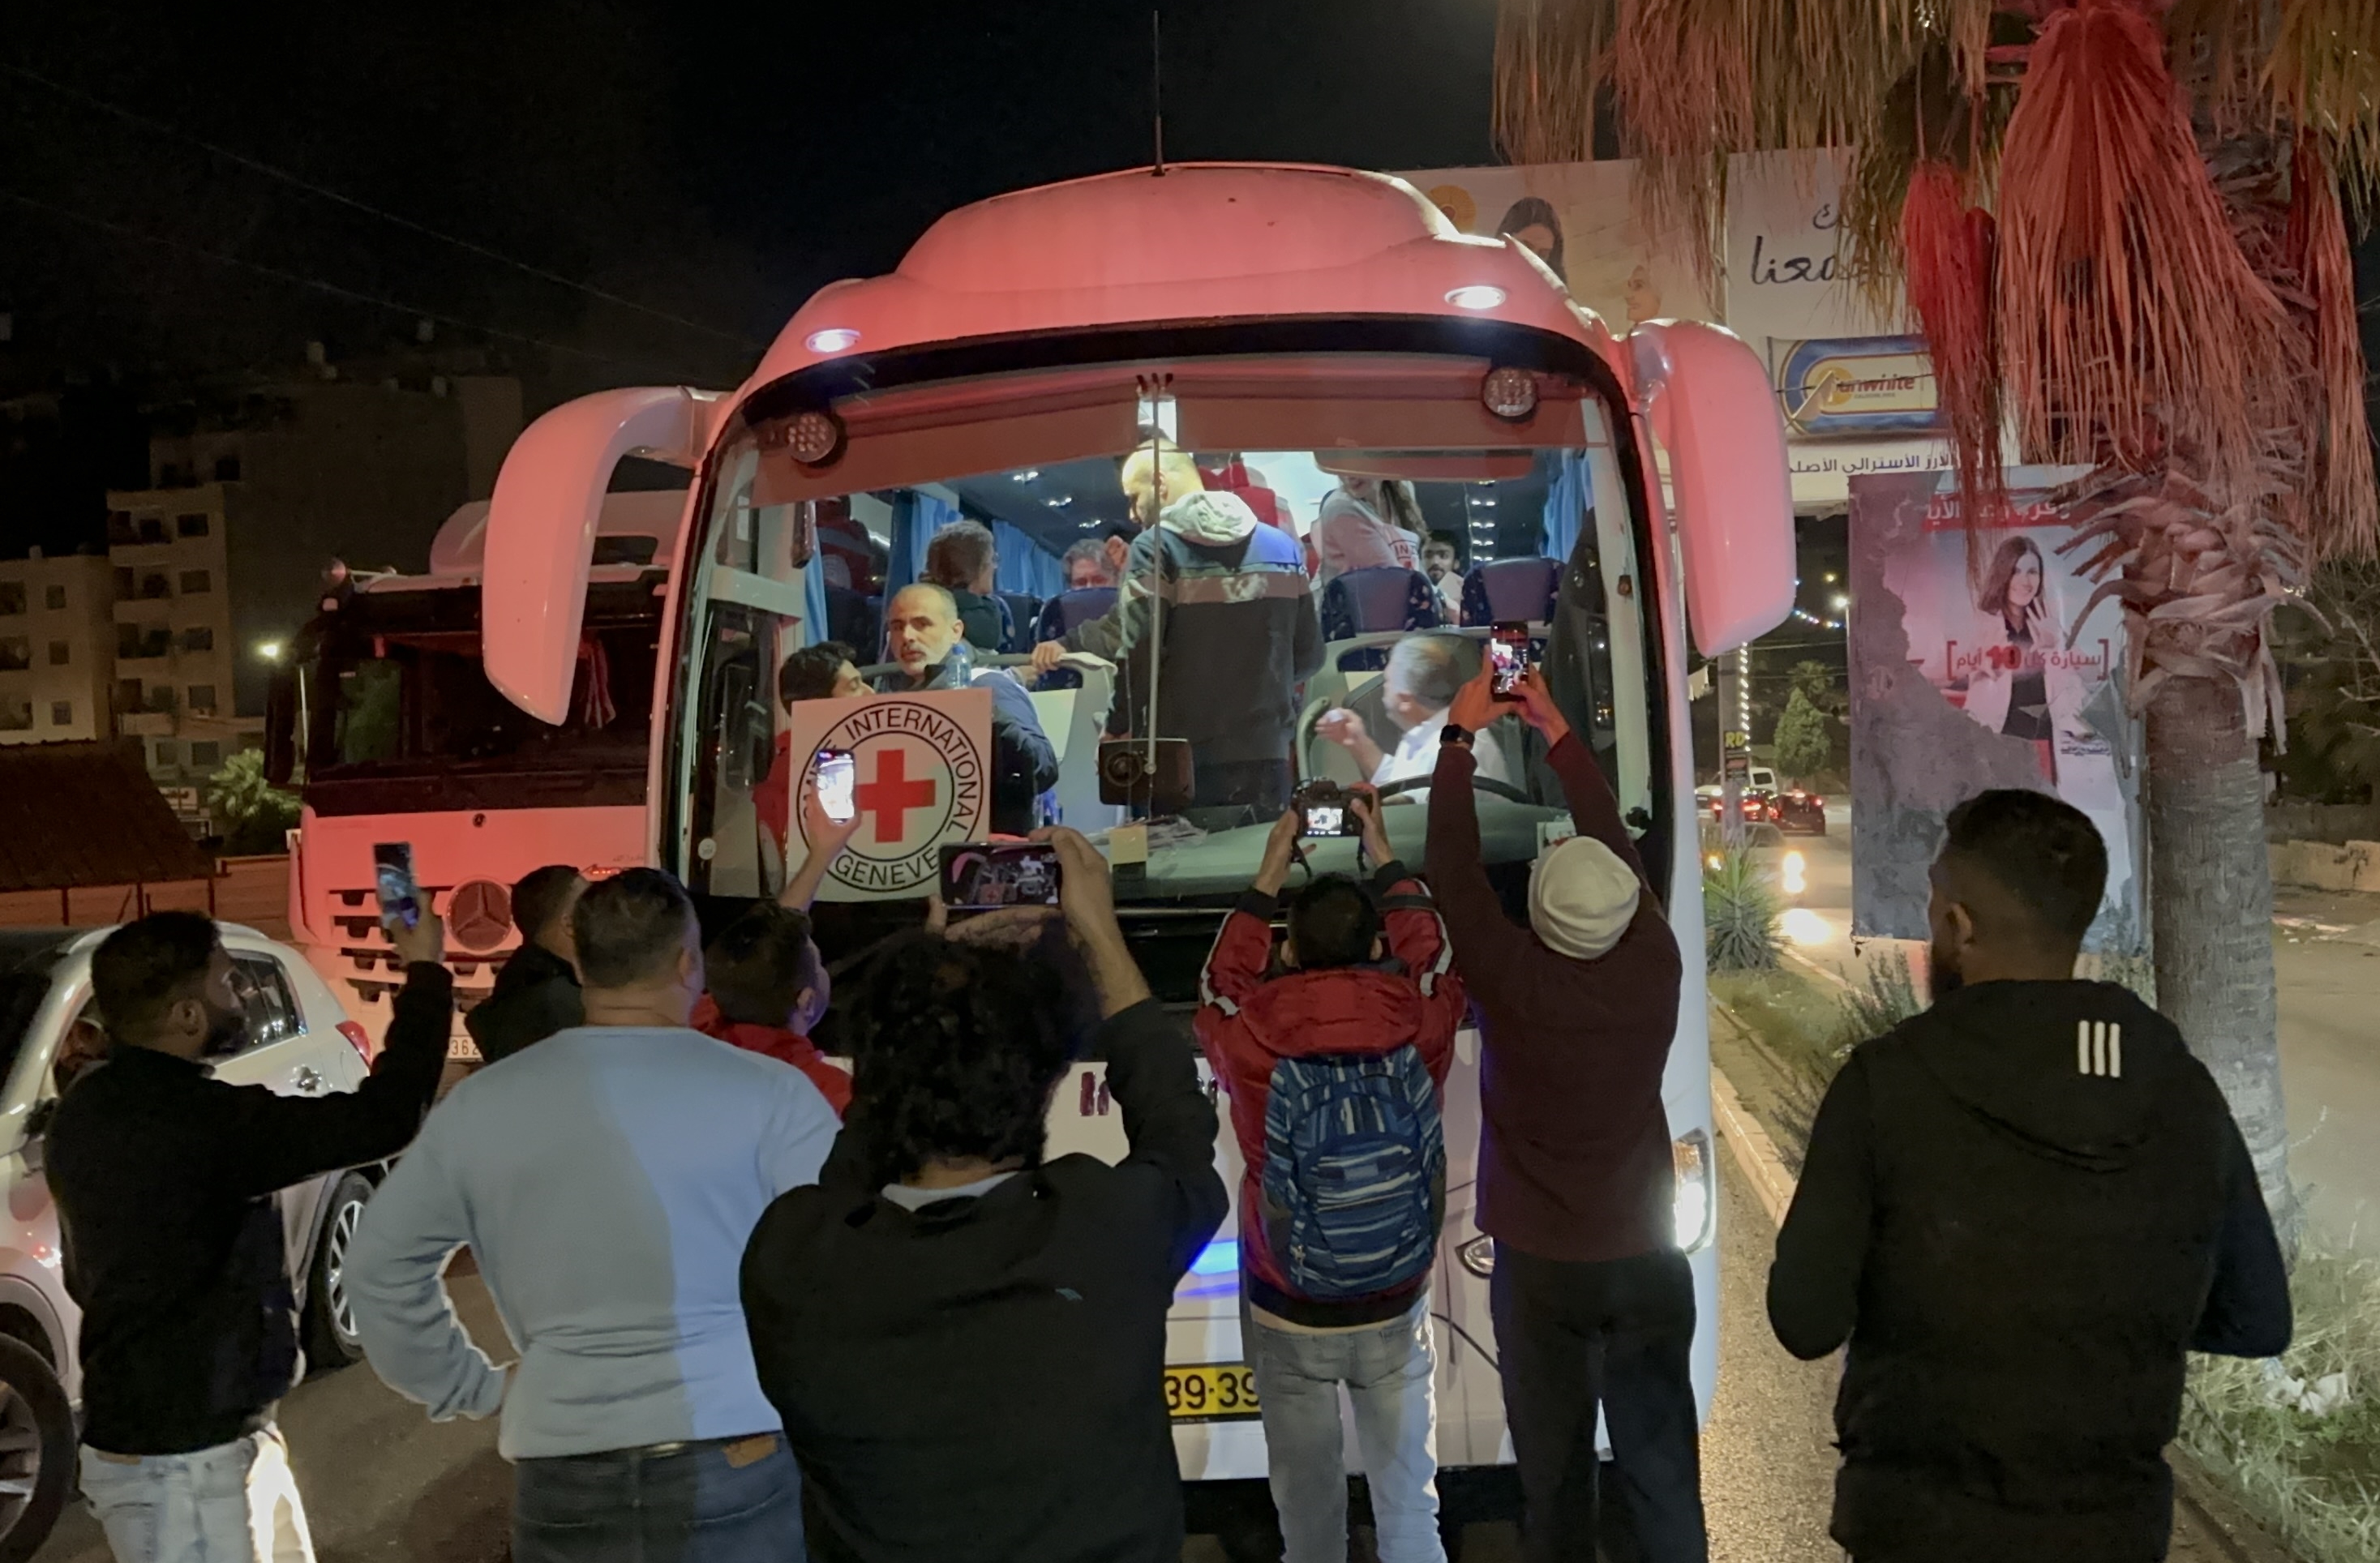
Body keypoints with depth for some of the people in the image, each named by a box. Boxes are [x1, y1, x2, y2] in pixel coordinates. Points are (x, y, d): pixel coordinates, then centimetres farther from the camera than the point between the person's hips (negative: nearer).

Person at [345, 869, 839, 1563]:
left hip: (562, 1477, 3)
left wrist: (470, 1386, 16)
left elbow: (381, 1261, 11)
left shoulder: (481, 1103, 3)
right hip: (738, 1466, -2)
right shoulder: (769, 1094, -9)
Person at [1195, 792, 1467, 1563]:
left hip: (1289, 1320, -1)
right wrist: (1383, 857, 16)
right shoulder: (1419, 1030, -16)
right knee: (1407, 1486, 18)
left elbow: (1218, 985, 6)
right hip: (1396, 1313, 1)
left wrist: (1269, 877, 9)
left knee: (1306, 1490, 16)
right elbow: (1435, 957, 7)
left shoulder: (1253, 1043, -19)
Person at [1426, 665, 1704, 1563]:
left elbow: (1454, 871, -10)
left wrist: (1460, 734, -2)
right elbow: (1618, 846, 4)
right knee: (1662, 1462, 10)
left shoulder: (1514, 983, -19)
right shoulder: (1655, 968, -10)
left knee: (1556, 1469, 9)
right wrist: (1558, 736, 12)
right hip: (1648, 1257, 3)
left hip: (1541, 1263, -3)